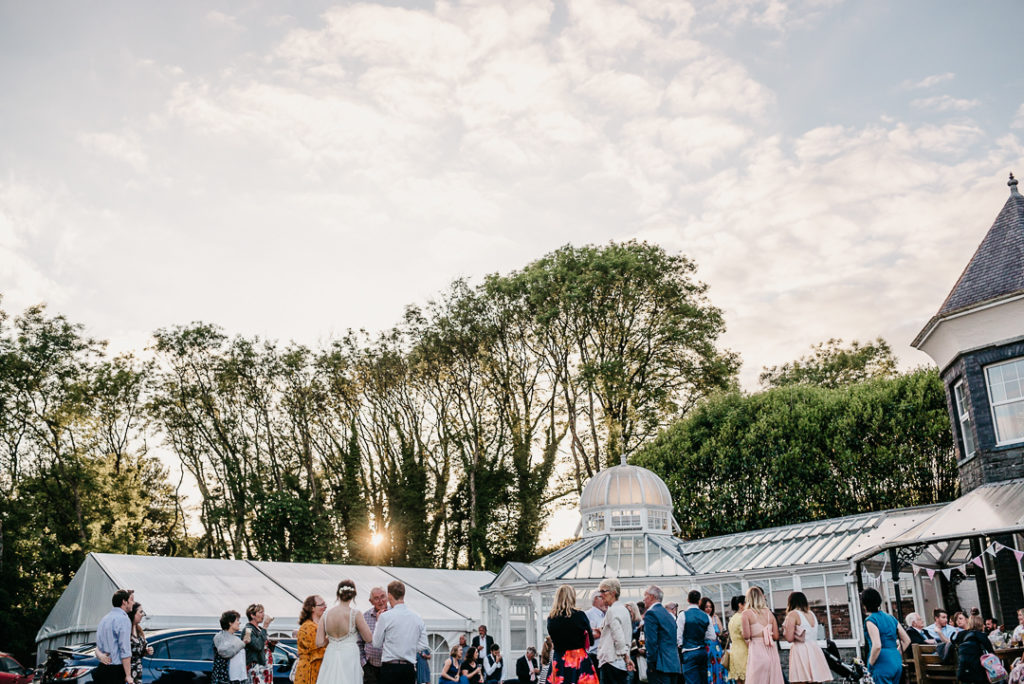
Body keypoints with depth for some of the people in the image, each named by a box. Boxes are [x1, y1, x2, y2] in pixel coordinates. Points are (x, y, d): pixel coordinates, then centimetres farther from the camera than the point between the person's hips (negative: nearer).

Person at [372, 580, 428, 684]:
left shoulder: (385, 616, -7)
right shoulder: (418, 618, 6)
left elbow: (376, 643, 2)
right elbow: (423, 645, 7)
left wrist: (378, 622, 13)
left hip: (390, 667, -4)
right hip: (410, 667, 4)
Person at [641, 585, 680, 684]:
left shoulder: (651, 613, -8)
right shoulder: (668, 614, 18)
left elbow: (651, 641, -15)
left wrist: (651, 664, -10)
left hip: (661, 665, -9)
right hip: (674, 665, 9)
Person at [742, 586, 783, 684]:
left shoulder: (747, 613, -4)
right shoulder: (769, 613, 8)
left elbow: (746, 636, -11)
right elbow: (776, 636, 9)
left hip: (757, 650, -4)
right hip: (771, 650, 4)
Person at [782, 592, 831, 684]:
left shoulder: (793, 614, -4)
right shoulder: (812, 614, 16)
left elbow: (789, 638, -10)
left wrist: (784, 629, 9)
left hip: (801, 651, -7)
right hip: (815, 650, 7)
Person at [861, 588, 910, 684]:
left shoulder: (870, 620, -10)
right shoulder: (891, 618, 12)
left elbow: (877, 646, -20)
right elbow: (907, 640, 15)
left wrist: (870, 665, -9)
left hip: (883, 664, -8)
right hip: (897, 662, 8)